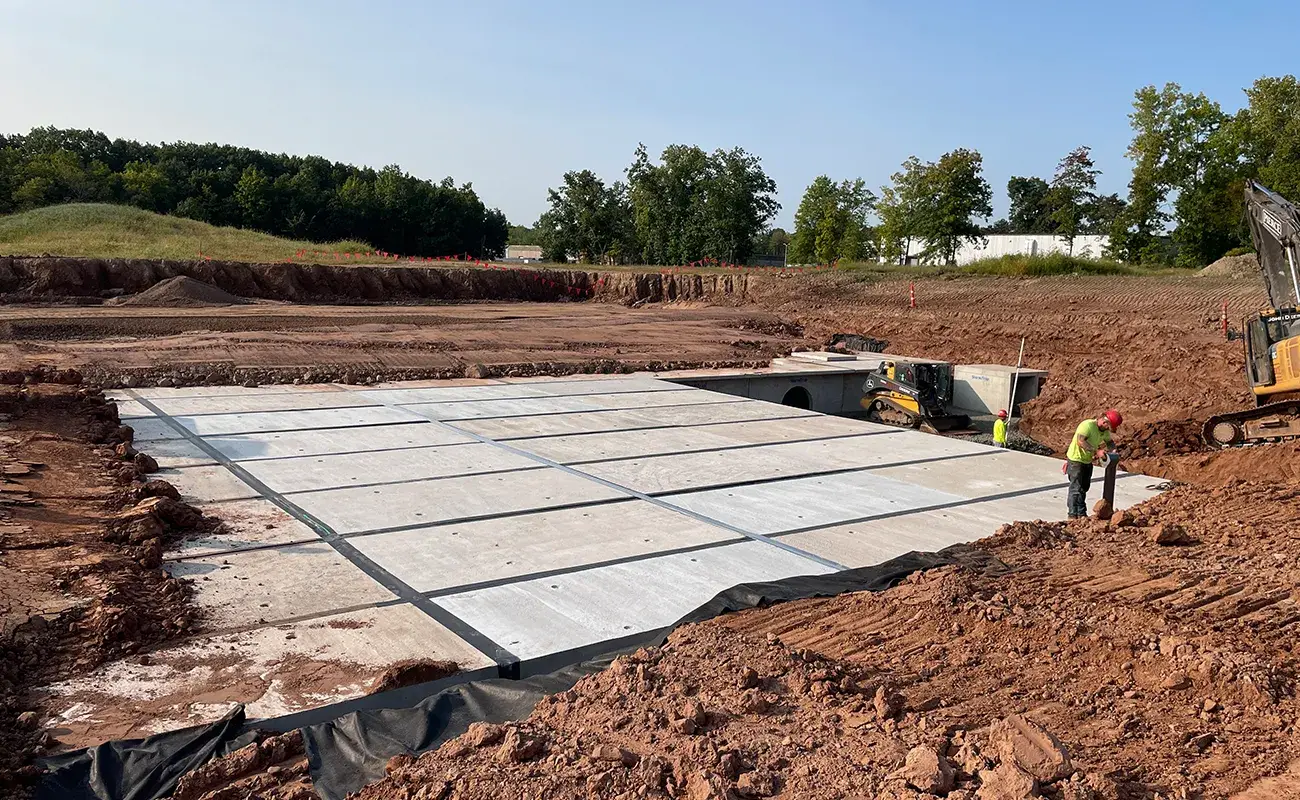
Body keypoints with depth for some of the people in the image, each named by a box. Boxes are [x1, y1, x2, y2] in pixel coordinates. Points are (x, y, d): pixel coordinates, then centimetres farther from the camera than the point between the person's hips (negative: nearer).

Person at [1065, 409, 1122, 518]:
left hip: (1088, 461, 9)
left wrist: (1106, 450, -11)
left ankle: (1082, 513, 25)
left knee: (1084, 488, 15)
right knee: (1076, 488, -6)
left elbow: (1110, 443, 13)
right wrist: (1096, 451, -42)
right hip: (1076, 460, -9)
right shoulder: (1087, 425, -26)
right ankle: (1073, 515, -1)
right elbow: (1080, 441, -39)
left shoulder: (1104, 431, 1)